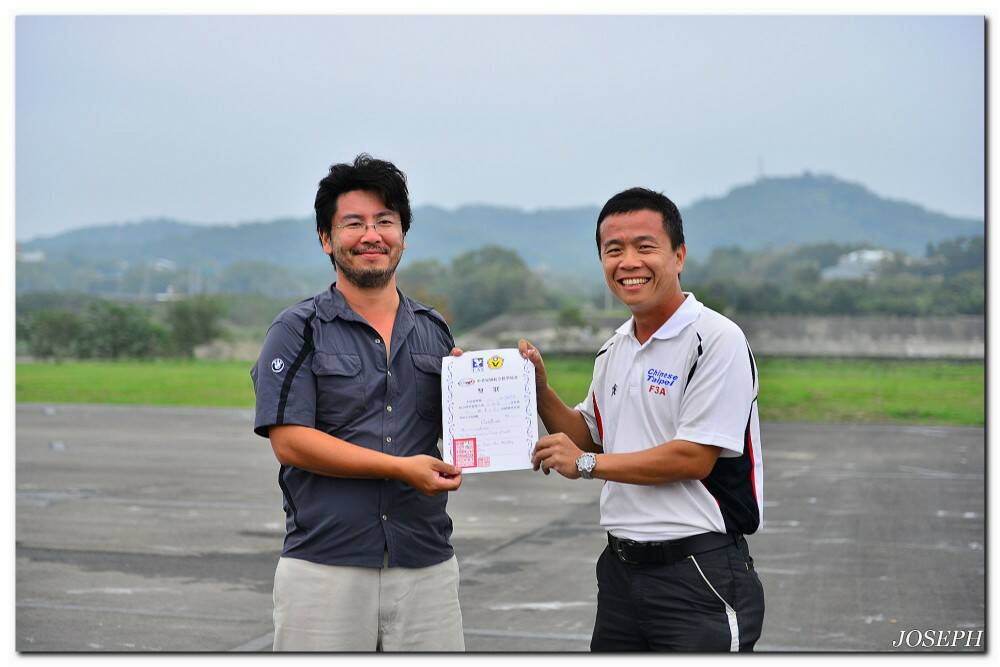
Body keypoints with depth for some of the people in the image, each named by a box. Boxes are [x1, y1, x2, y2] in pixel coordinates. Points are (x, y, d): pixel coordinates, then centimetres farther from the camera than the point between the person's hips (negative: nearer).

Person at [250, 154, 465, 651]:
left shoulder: (434, 330, 13)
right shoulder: (299, 330, -1)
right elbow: (289, 441, -10)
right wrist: (401, 468, -15)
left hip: (426, 565, 4)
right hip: (325, 567, -3)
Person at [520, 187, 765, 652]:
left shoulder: (717, 341, -13)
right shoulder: (613, 350, 13)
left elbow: (695, 457, -18)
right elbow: (590, 437, 21)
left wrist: (588, 464, -12)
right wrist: (540, 391, 5)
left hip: (698, 574, -7)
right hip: (621, 569, 8)